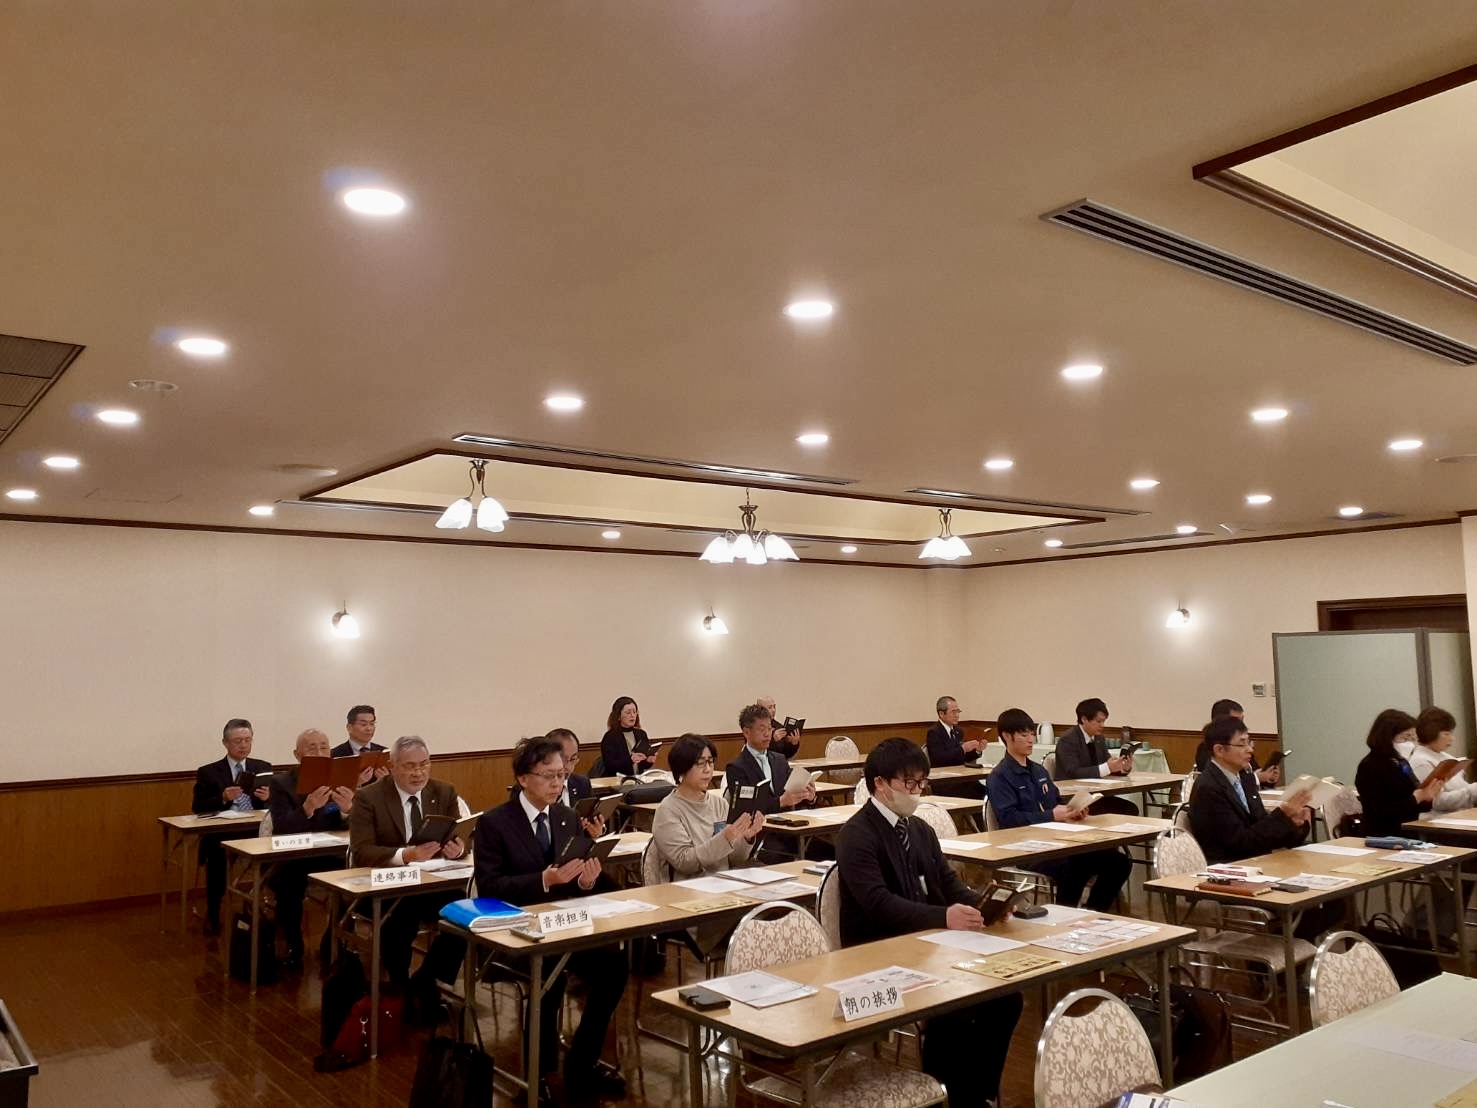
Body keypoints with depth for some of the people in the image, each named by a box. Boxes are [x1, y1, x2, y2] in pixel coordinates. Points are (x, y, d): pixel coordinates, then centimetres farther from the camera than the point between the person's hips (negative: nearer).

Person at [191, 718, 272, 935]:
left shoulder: (264, 768, 14)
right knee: (217, 853, -33)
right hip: (222, 833, -1)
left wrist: (269, 797, -11)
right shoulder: (208, 772, 8)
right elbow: (197, 808, 1)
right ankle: (213, 915, -13)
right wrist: (223, 798, -15)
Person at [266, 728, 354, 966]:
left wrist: (348, 810, -29)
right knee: (288, 884, -32)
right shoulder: (281, 783, -3)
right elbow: (281, 829, -17)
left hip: (332, 856, 2)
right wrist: (308, 807, -35)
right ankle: (294, 945, -5)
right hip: (292, 857, -2)